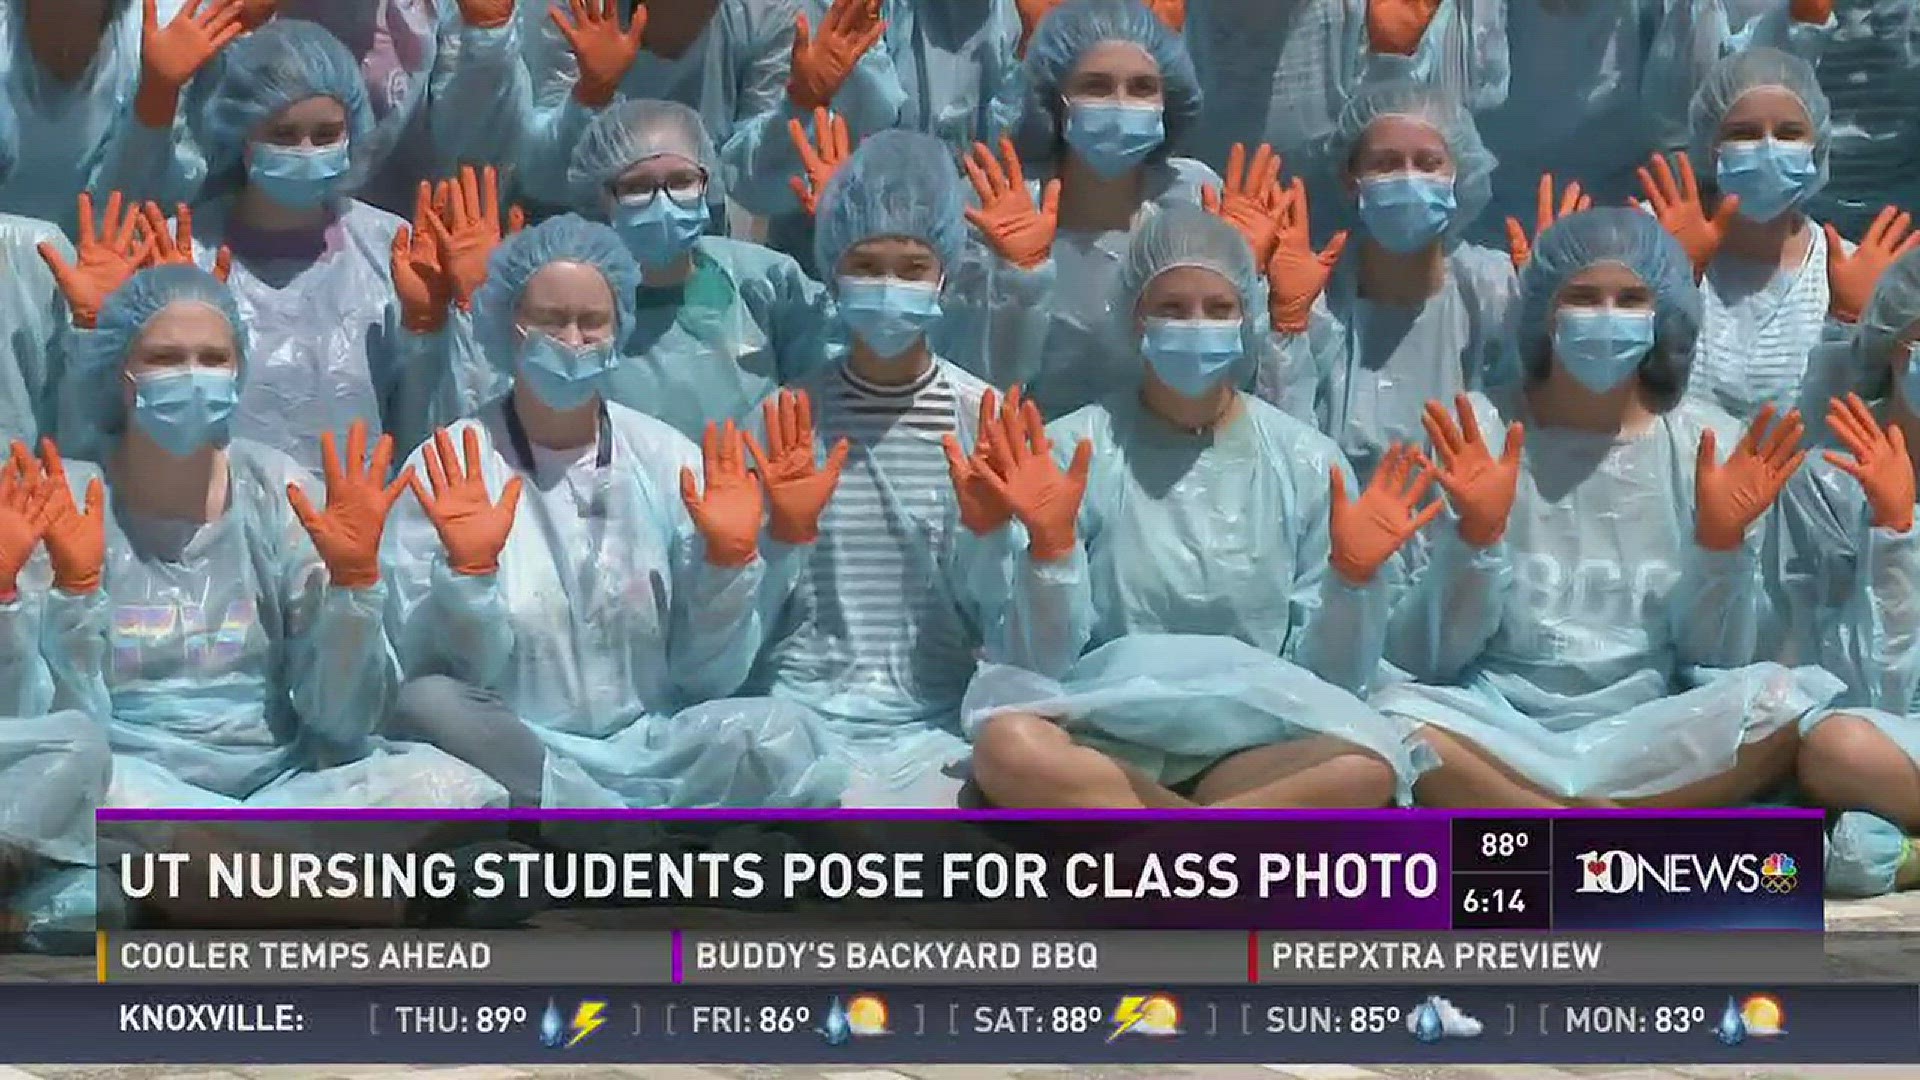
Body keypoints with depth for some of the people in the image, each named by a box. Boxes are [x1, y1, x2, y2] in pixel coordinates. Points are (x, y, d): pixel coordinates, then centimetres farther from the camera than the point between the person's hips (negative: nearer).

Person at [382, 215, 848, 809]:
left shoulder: (670, 461, 5)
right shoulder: (449, 471, -1)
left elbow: (707, 676, 4)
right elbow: (430, 670, -7)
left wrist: (728, 560, -11)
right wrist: (468, 569, -23)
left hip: (650, 742, 0)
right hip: (507, 749, 0)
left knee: (786, 735, -28)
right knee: (426, 706, -34)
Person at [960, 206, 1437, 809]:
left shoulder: (1308, 462, 4)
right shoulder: (1075, 451, 0)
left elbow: (1332, 676, 4)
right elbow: (1046, 665, -4)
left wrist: (1354, 574, -13)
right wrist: (1049, 545, -19)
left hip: (1256, 742, 1)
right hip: (1102, 738, -1)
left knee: (1368, 768, -32)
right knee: (1009, 747, -36)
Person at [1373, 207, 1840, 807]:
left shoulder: (1709, 445, 3)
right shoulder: (1478, 432, -2)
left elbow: (1714, 659, 2)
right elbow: (1433, 657, -4)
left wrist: (1722, 542, -15)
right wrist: (1476, 534, -21)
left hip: (1646, 731, 2)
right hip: (1500, 727, -2)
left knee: (1795, 699, -26)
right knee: (1397, 714, -33)